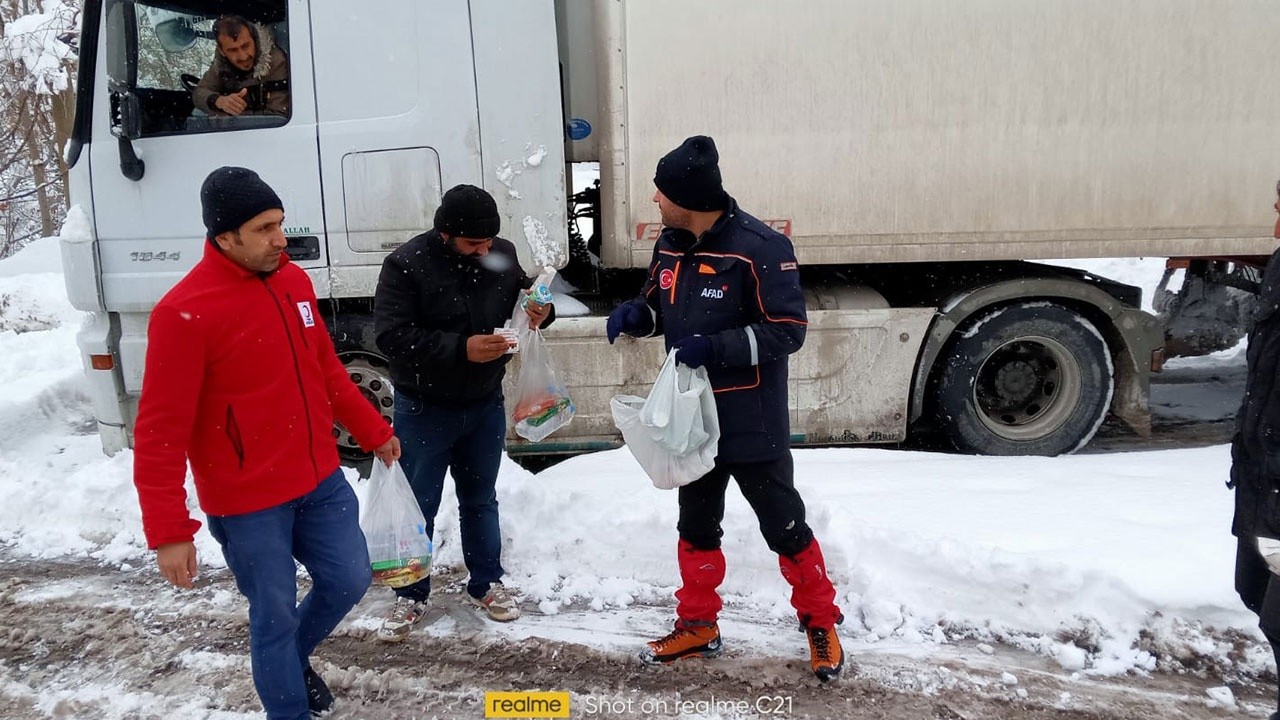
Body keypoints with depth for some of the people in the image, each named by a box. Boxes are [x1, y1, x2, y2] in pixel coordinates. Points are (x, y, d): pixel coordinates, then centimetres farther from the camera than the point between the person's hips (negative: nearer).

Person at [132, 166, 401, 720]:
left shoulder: (293, 280, 2)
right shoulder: (184, 313, -19)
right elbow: (160, 432, -17)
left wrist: (374, 432, 18)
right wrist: (169, 532, -18)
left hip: (321, 480, 7)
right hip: (248, 505, -6)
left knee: (350, 580, 16)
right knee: (275, 616, 8)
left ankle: (296, 659, 45)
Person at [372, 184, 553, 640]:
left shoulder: (501, 255, -4)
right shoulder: (406, 264, -18)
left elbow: (522, 293, 13)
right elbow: (391, 336, -24)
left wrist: (540, 310, -11)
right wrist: (461, 348, -32)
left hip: (485, 404, 4)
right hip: (424, 409, -4)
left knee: (481, 500, 18)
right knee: (418, 505, 8)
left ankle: (485, 584, 35)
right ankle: (411, 596, 26)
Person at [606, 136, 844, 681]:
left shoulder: (760, 247, -20)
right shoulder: (670, 244, 3)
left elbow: (788, 331, -19)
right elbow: (659, 306, 16)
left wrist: (716, 347, -28)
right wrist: (633, 315, -7)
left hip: (751, 423, -6)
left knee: (784, 528, 9)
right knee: (696, 527, 18)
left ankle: (821, 624, 30)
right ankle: (698, 626, 36)